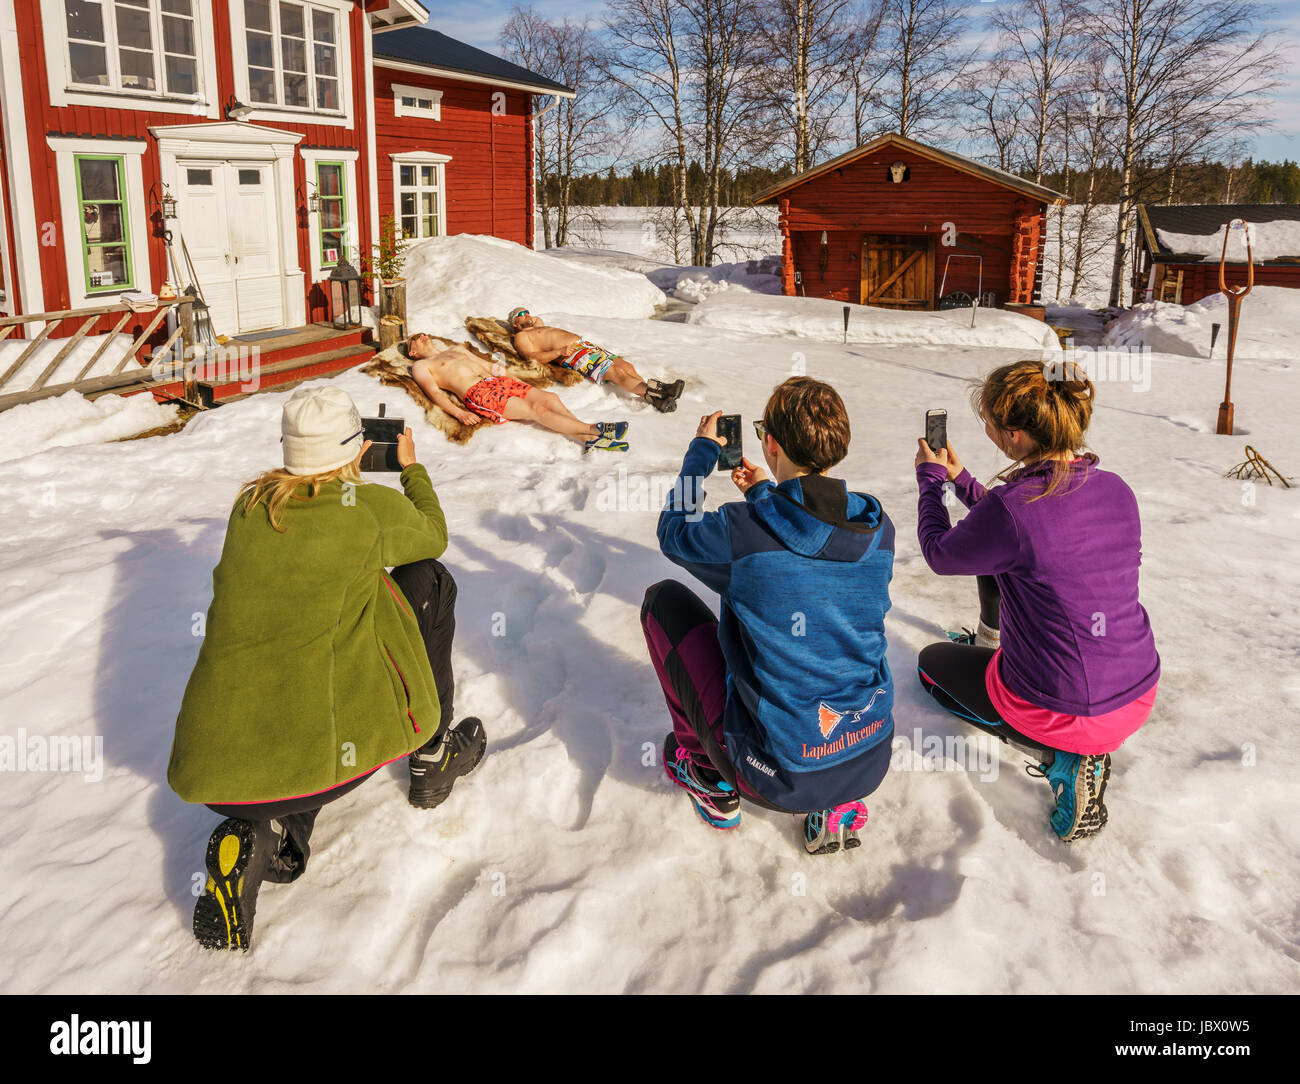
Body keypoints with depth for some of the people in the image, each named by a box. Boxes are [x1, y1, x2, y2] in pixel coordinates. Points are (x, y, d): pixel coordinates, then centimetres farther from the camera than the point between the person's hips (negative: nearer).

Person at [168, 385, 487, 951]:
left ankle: (259, 828, 6)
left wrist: (342, 470, 41)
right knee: (426, 581, 15)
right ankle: (433, 756, 26)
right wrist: (411, 467, 40)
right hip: (328, 745, -4)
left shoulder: (250, 506, 11)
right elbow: (433, 535, 23)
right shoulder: (373, 508, -1)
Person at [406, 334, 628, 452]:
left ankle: (590, 439, -28)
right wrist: (459, 413, -20)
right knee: (535, 409, -25)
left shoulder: (456, 349, 35)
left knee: (549, 398, -16)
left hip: (497, 381, 7)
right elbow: (435, 393, -2)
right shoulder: (420, 366, 14)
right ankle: (595, 431, -33)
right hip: (477, 393, -7)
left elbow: (486, 365, 34)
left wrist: (515, 380, 22)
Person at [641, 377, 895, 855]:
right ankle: (838, 804, 21)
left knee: (663, 599, 10)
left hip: (778, 777, -4)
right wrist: (769, 494, 30)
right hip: (871, 764, 5)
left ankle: (710, 777, 23)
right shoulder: (876, 527, -5)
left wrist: (702, 451, 17)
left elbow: (674, 533, 5)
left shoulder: (741, 529, -19)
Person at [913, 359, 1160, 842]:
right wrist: (960, 480, 20)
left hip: (1062, 713, -7)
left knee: (931, 661, 24)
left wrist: (931, 479, 11)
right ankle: (989, 645, 48)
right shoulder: (1116, 489, -4)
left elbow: (940, 554, -4)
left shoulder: (1010, 506, -26)